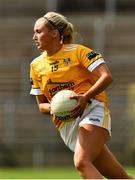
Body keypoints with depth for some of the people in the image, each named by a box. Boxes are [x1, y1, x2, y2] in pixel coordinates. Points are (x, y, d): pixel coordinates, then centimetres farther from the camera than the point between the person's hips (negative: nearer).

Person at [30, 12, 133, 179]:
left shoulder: (77, 51, -1)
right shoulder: (36, 65, 13)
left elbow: (107, 77, -10)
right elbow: (41, 104, 18)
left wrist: (85, 98, -23)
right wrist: (53, 108, -5)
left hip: (92, 110, -5)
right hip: (66, 124, 5)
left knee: (81, 162, -30)